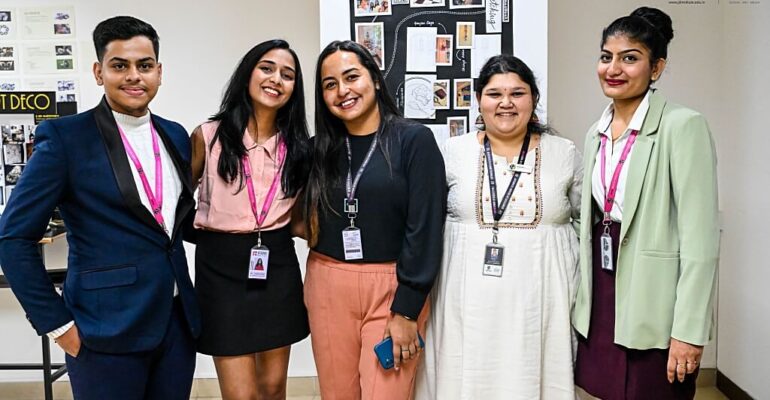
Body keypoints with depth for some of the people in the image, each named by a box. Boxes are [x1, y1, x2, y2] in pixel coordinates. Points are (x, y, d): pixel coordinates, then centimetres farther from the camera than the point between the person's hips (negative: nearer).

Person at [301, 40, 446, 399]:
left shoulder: (414, 140, -6)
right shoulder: (319, 148, 7)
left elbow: (425, 229, -11)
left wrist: (406, 311, -13)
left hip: (392, 288, -4)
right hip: (328, 289, 4)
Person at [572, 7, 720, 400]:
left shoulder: (683, 125, -11)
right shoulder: (597, 132, 10)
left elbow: (700, 238, -15)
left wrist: (688, 331, -17)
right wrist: (582, 301, 12)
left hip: (652, 303, -6)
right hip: (602, 293, 6)